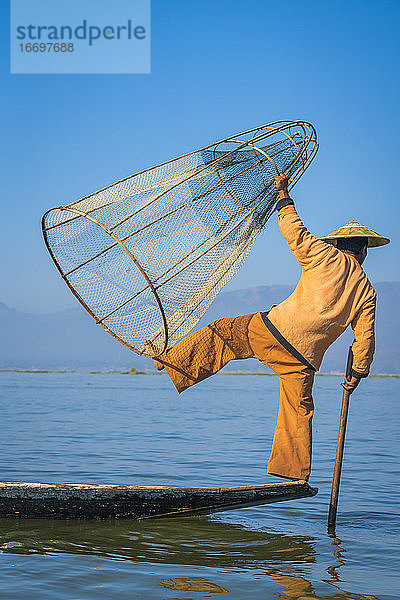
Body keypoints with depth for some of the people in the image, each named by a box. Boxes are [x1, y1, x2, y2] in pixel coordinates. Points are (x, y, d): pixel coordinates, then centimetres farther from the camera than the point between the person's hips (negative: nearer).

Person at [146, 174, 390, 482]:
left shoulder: (326, 257, 1)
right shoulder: (367, 293, 8)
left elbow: (295, 233, -1)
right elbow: (365, 339, 8)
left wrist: (284, 196, 13)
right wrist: (358, 373, 21)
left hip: (273, 329, -2)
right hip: (304, 358, 2)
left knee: (221, 332, 16)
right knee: (299, 410, 15)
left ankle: (171, 359, 16)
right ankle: (295, 471, 16)